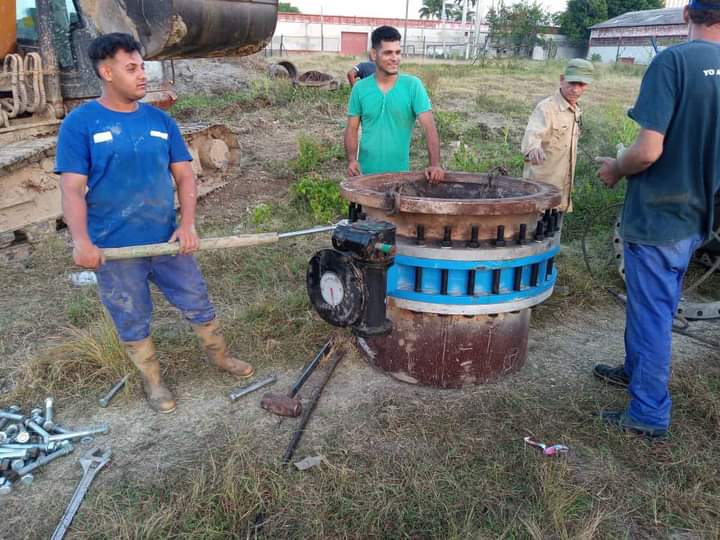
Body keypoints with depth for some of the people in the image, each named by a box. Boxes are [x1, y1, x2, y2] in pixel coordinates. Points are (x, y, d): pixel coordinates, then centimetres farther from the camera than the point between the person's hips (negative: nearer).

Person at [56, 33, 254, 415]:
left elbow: (184, 175, 2)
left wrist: (187, 224, -12)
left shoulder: (160, 121, 3)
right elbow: (72, 189, -11)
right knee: (133, 322, 13)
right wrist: (81, 240, -25)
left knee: (199, 304, 14)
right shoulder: (80, 123, -7)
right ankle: (152, 381, 35)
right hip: (113, 249, -3)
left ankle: (219, 356, 39)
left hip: (167, 240, 3)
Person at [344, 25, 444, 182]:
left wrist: (435, 164, -24)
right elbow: (352, 129, 4)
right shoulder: (360, 88, 1)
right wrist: (352, 160, -13)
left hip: (400, 172, -1)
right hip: (367, 172, 1)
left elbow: (429, 126, -12)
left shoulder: (413, 85, -5)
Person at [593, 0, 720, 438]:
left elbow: (648, 150, -24)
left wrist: (616, 169, -5)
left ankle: (650, 413, 19)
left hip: (657, 216, -6)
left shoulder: (674, 61, -17)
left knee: (651, 312, 5)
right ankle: (636, 370, 43)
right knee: (660, 305, 23)